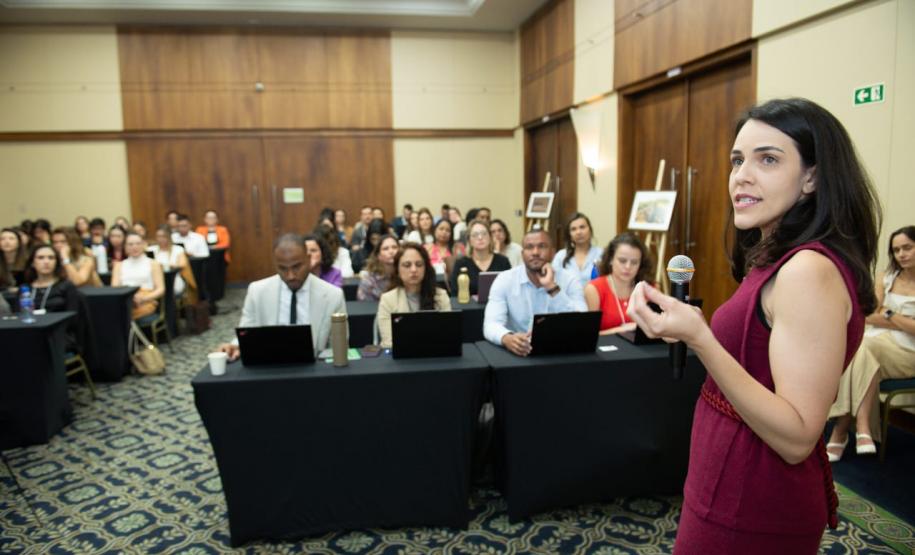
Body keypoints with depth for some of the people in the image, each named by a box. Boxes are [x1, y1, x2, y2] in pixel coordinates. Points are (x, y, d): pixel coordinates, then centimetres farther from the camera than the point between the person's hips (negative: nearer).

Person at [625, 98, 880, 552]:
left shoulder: (810, 268, -22)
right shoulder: (781, 261, 6)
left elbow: (797, 437, -26)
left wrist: (699, 340, -34)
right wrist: (692, 329, 12)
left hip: (752, 511, -9)